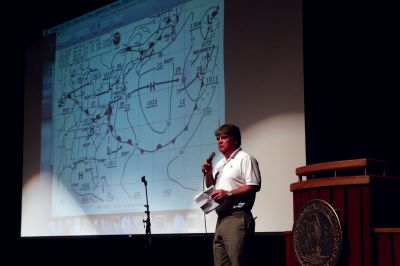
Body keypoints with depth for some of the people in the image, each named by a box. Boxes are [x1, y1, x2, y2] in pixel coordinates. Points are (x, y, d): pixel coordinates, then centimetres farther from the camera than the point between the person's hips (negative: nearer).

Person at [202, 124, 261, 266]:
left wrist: (228, 194, -20)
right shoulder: (219, 164, 22)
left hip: (237, 217, -9)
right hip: (221, 218, 9)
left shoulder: (245, 158, -3)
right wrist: (208, 173, 11)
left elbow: (254, 186, -13)